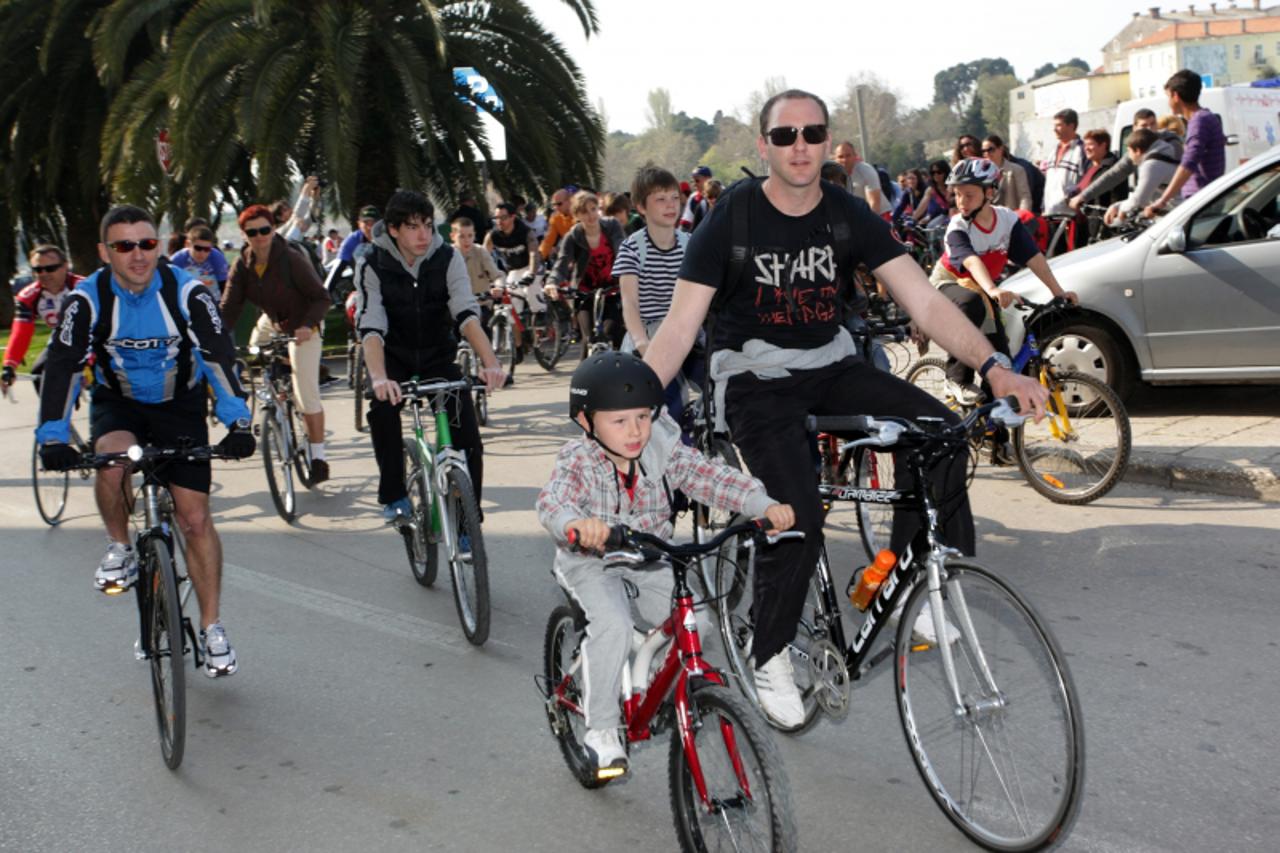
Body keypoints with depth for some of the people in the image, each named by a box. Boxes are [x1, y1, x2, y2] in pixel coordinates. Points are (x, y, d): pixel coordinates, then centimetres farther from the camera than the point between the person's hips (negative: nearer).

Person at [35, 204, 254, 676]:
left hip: (180, 406, 0)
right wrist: (52, 436, -32)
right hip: (118, 404, 1)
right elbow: (62, 365, -21)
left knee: (195, 518, -6)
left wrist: (237, 422, -35)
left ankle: (212, 629, 7)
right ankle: (120, 550, -7)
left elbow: (220, 354, -23)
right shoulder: (88, 298, -17)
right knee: (112, 459, -34)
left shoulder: (187, 292, -20)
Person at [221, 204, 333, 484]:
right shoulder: (243, 265, -9)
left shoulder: (291, 259, -24)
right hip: (271, 323, 6)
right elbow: (229, 308, -14)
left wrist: (308, 326, -40)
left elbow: (321, 298, -23)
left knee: (307, 394, -12)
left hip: (301, 329, -6)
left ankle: (318, 457, -6)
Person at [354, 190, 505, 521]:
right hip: (395, 359, -1)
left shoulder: (448, 258, -13)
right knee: (382, 409, -32)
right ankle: (394, 497, -14)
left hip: (439, 357, 1)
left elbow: (467, 314, -24)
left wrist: (490, 363, -41)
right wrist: (379, 378, -46)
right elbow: (370, 328, -27)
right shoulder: (372, 266, -16)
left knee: (468, 440, -13)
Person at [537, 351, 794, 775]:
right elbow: (552, 501, -39)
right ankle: (601, 728, -14)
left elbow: (714, 478, -18)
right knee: (613, 626, -28)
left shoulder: (665, 452, -11)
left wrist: (765, 505, -34)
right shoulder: (580, 460, -21)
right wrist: (576, 523, -63)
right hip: (592, 562, -4)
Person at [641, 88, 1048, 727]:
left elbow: (924, 301, -8)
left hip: (830, 367, 4)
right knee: (797, 521, -23)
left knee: (936, 428, -21)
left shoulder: (849, 216, -2)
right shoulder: (732, 219, -11)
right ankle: (769, 657, 2)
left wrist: (993, 366, -22)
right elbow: (679, 327, -15)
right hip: (756, 379, -4)